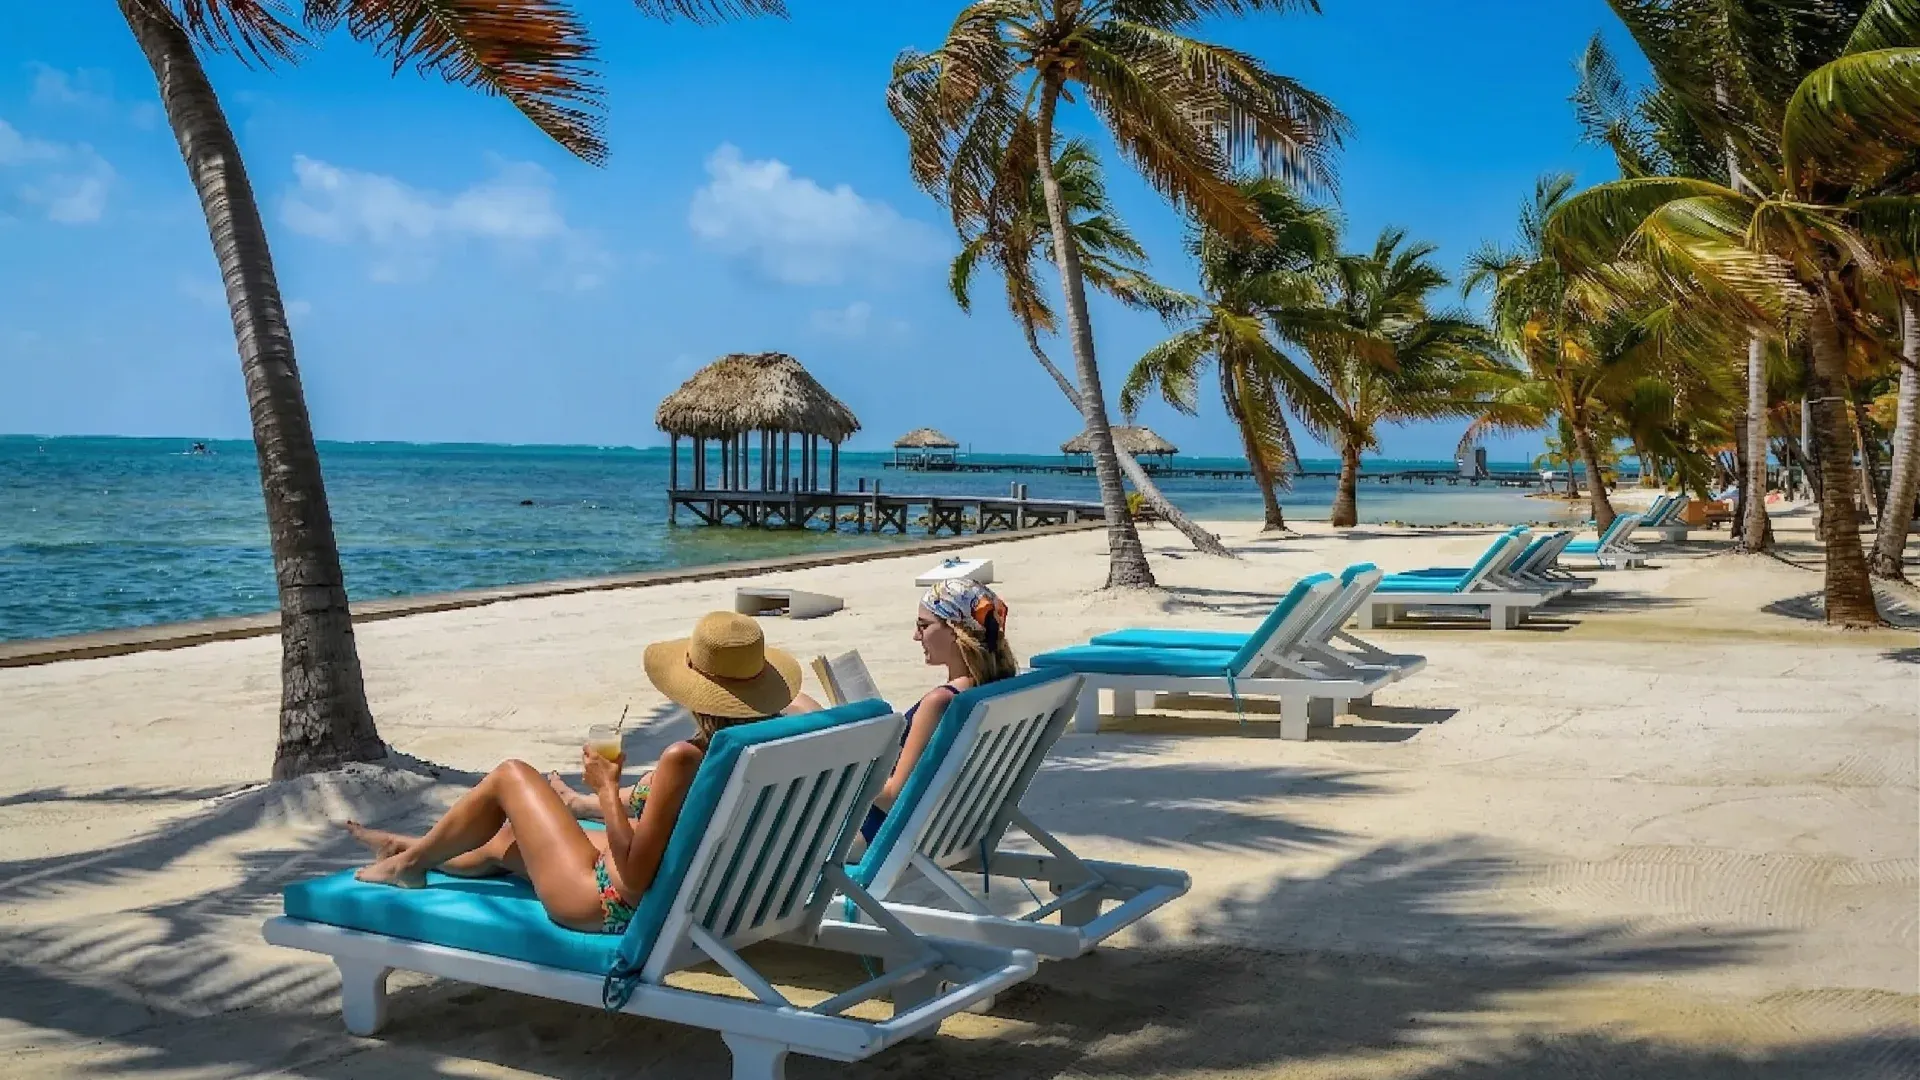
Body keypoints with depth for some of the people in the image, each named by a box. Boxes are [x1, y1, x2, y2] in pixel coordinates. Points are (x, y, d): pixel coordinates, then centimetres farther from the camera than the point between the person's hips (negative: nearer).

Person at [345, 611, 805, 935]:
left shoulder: (684, 760, -30)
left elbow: (633, 878, -26)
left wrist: (607, 787, -16)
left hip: (612, 909, -7)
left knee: (512, 776, 10)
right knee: (509, 838, 29)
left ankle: (410, 860, 32)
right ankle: (411, 849, 56)